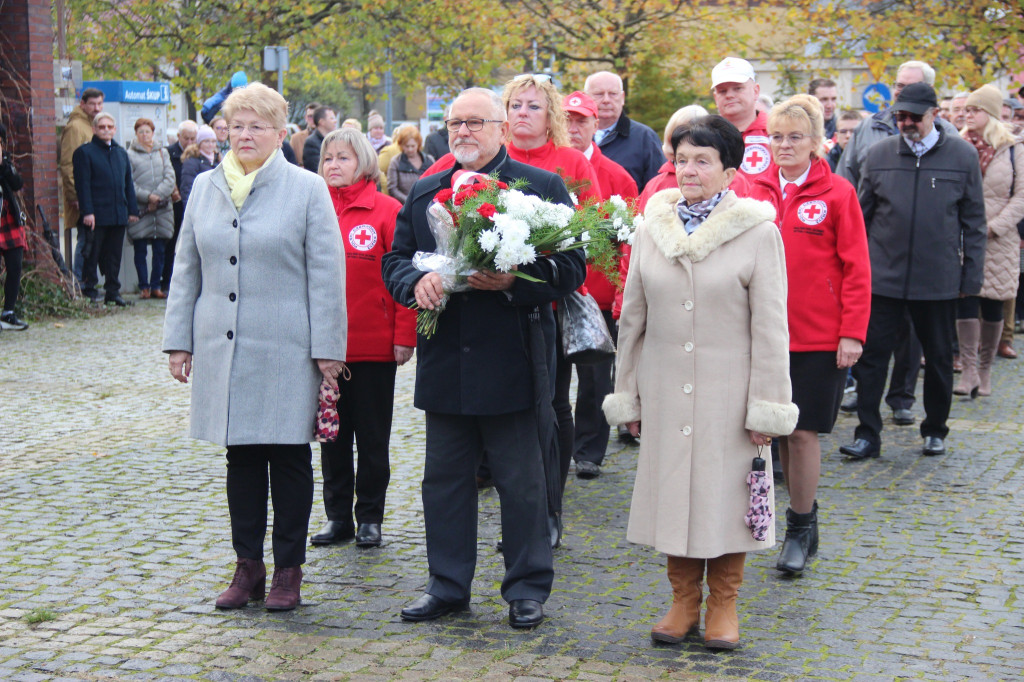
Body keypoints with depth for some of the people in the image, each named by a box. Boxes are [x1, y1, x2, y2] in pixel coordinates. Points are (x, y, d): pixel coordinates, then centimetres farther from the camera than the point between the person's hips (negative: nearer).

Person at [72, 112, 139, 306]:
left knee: (114, 255, 9)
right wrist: (87, 211, -15)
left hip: (118, 214, 5)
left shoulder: (121, 153, 17)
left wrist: (133, 210, 12)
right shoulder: (85, 152, -1)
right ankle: (89, 289, 7)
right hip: (96, 214, -5)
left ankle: (112, 291, 15)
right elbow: (83, 184, -8)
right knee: (93, 254, -1)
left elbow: (129, 184, 19)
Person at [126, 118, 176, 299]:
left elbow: (170, 177, 4)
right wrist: (147, 196, -14)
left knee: (159, 250, 4)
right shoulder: (130, 155, 2)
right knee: (140, 250, 0)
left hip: (162, 208, 3)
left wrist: (158, 196, -10)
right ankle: (144, 286, 6)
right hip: (139, 208, -3)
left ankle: (155, 286, 10)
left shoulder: (162, 153, 14)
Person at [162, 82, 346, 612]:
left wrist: (327, 348, -7)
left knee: (288, 458, 3)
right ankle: (248, 566, 19)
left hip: (286, 351, -3)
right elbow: (187, 269, 15)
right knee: (241, 458, 9)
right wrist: (178, 340, 10)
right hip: (222, 349, 4)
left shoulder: (307, 190, -1)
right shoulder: (204, 188, 11)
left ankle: (288, 569, 13)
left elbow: (326, 275, -3)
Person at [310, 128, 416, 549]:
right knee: (332, 435, 12)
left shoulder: (387, 211, -6)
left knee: (372, 438, 7)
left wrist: (404, 335, -11)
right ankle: (338, 516, 22)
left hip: (374, 347, -3)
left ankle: (370, 517, 19)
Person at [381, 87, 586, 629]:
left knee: (521, 482, 5)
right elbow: (395, 259, 13)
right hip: (444, 360, 4)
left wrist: (513, 282, -21)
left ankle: (527, 588, 18)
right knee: (444, 477, 12)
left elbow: (570, 268, -6)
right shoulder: (425, 193, 13)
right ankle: (447, 585, 24)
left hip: (511, 363, -4)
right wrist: (416, 282, -9)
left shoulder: (543, 187, 0)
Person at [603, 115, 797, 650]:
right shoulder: (651, 229, 5)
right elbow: (632, 319, 10)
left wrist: (766, 406, -9)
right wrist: (626, 395, 9)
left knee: (726, 493, 4)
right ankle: (684, 601, 23)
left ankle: (723, 605, 21)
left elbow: (770, 327, -6)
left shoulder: (758, 233, -6)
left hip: (728, 392, -3)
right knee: (672, 490, 8)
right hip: (665, 390, 3)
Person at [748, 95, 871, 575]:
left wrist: (853, 333, -10)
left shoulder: (837, 193, -4)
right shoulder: (757, 191, 5)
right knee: (779, 428, 9)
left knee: (803, 431, -3)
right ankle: (804, 520, 25)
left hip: (819, 337, -4)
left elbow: (856, 269, -5)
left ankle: (800, 530, 11)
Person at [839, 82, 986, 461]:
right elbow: (860, 214, 9)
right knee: (872, 355, -1)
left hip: (939, 279, 0)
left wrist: (971, 275, 1)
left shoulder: (963, 155, 0)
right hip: (883, 275, 0)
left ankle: (935, 431, 27)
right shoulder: (878, 154, 3)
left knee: (939, 358, 11)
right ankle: (867, 434, 8)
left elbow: (973, 222, 5)